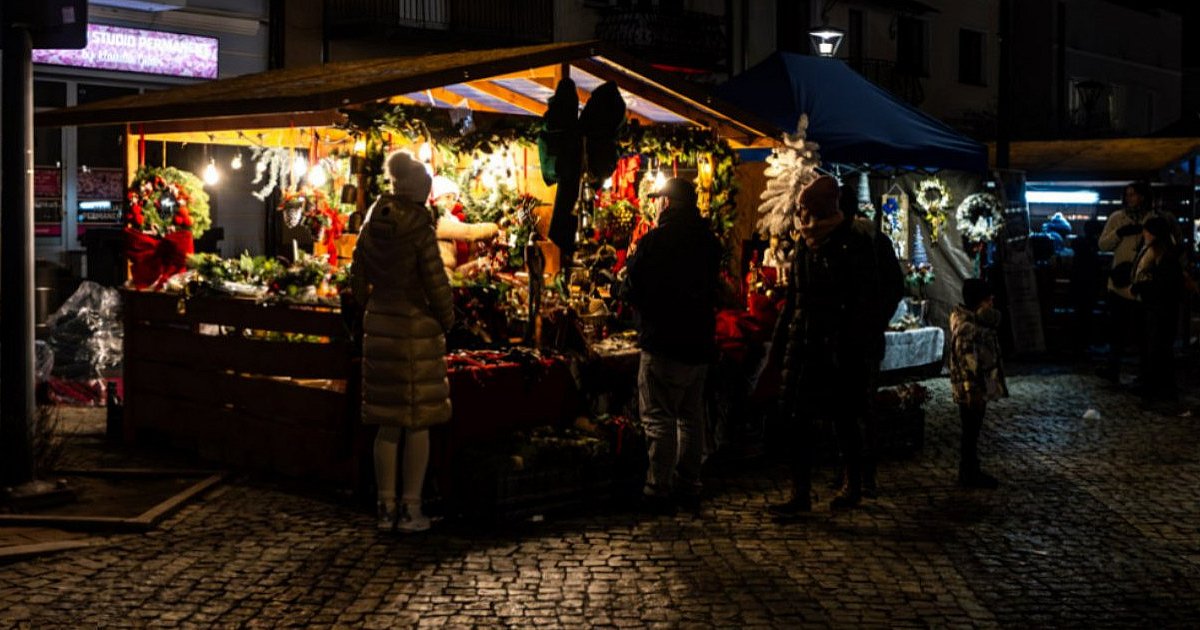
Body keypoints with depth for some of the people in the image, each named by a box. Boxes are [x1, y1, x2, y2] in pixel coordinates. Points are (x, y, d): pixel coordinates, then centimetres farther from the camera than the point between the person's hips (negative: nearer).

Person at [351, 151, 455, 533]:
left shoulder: (372, 227, 5)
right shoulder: (419, 229, -13)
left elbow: (358, 283, 9)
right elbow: (437, 285, -13)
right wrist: (446, 322, 3)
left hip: (379, 329, 6)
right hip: (417, 330, -5)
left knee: (387, 424, 11)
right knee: (418, 423, 4)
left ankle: (386, 508, 16)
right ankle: (411, 510, 7)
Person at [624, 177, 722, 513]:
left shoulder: (655, 240, -15)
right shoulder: (709, 241, 7)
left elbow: (633, 291, -13)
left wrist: (631, 262, 4)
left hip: (664, 346, -7)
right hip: (700, 343, 7)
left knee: (659, 420, -2)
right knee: (691, 417, 15)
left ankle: (658, 491, -1)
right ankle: (688, 486, 22)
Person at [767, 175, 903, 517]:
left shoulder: (855, 244, -10)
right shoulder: (805, 245, 11)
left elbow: (868, 302, -14)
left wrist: (858, 348, -19)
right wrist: (779, 344, 16)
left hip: (841, 351, -6)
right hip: (804, 345, 6)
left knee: (844, 420, 5)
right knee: (799, 419, 3)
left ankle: (853, 488, 22)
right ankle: (800, 494, 8)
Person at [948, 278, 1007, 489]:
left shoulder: (979, 322, 8)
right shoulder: (966, 329, -22)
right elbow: (967, 364, -24)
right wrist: (974, 392, -24)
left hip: (980, 388, 10)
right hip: (972, 391, -10)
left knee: (973, 432, 16)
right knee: (970, 432, 0)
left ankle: (971, 472, 26)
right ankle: (969, 475, 9)